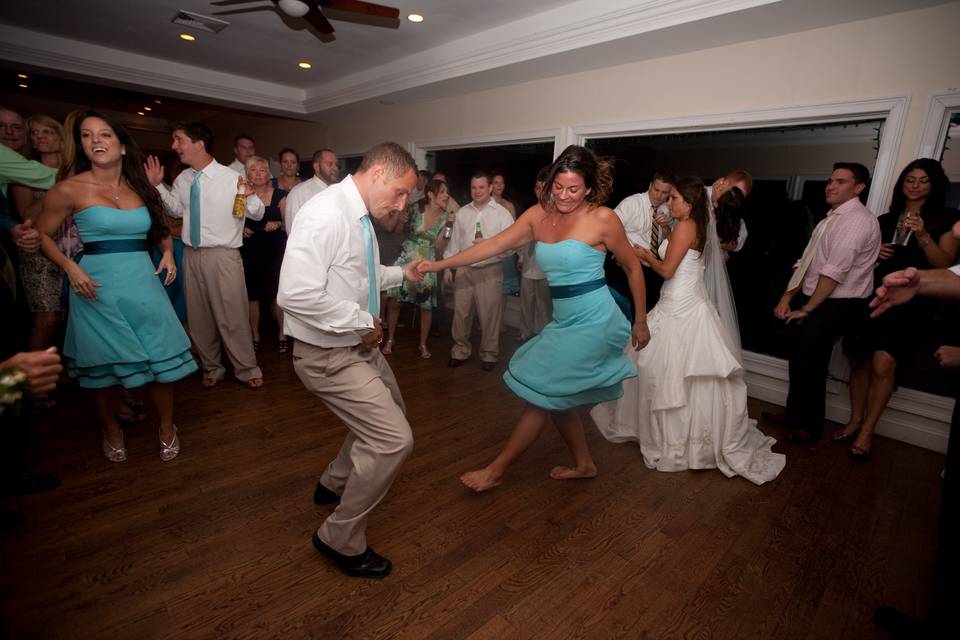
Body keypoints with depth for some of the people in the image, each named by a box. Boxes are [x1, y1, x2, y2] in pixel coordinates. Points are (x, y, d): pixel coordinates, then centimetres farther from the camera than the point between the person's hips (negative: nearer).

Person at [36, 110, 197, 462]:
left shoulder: (140, 188, 8)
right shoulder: (69, 189, -4)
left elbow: (160, 228, 22)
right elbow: (42, 235, 4)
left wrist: (168, 253, 4)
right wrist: (71, 268, -10)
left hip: (143, 282, 3)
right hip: (98, 285, -2)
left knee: (161, 357, 2)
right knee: (106, 365, 8)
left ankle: (166, 427, 22)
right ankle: (111, 430, 31)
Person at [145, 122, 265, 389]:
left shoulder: (230, 177, -9)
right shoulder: (182, 179, 7)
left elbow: (258, 214, -7)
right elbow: (177, 209, 23)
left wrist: (249, 196, -26)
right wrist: (157, 185, 11)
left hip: (223, 255, -6)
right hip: (191, 254, 6)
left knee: (232, 315, -2)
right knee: (199, 316, 14)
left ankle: (246, 369, 15)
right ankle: (211, 368, 31)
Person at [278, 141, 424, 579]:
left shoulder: (360, 217, 6)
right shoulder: (326, 214, -24)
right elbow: (296, 294, -32)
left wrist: (400, 273, 11)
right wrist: (363, 322, -24)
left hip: (359, 345, 10)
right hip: (329, 355, -10)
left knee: (388, 413, 26)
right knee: (394, 439, -11)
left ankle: (334, 483, 49)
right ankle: (342, 539, 14)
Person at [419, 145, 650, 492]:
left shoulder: (602, 218, -10)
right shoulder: (539, 215, 2)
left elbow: (633, 268, 0)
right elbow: (494, 245, -2)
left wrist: (641, 322, 4)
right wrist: (439, 264, -9)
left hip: (592, 322, -6)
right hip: (564, 321, 6)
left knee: (542, 393, 0)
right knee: (554, 397, 15)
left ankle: (496, 470, 16)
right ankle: (584, 464, 36)